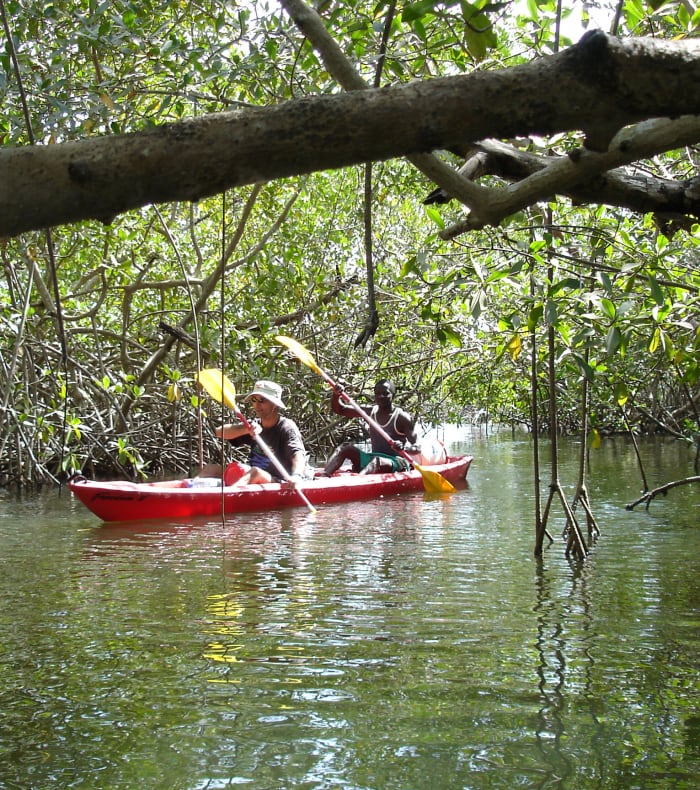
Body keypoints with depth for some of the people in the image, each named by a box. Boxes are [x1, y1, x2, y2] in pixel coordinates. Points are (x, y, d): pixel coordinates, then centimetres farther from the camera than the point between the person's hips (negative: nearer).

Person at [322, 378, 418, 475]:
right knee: (347, 448, -12)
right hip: (372, 459, 6)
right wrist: (336, 395, -14)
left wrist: (404, 448, -36)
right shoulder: (370, 412, 8)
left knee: (377, 461, -37)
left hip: (397, 462, -6)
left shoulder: (402, 417, -8)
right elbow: (340, 410, 8)